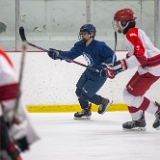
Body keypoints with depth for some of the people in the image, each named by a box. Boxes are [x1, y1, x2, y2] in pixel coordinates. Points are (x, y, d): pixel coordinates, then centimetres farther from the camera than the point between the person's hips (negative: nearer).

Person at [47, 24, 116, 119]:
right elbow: (70, 55, -6)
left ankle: (104, 102, 16)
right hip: (89, 72, 8)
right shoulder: (81, 45, -5)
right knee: (79, 91, 10)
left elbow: (112, 56, -26)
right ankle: (86, 111, 32)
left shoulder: (99, 46, -28)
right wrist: (58, 54, -21)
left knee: (85, 95, -9)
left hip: (99, 75, -8)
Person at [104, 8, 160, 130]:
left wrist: (122, 65, -31)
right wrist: (115, 67, 16)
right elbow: (133, 55, 21)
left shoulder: (132, 34, -17)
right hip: (146, 68, 10)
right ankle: (138, 121, 23)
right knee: (129, 92, 15)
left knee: (130, 95, -7)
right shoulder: (132, 33, 16)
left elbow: (141, 55, -28)